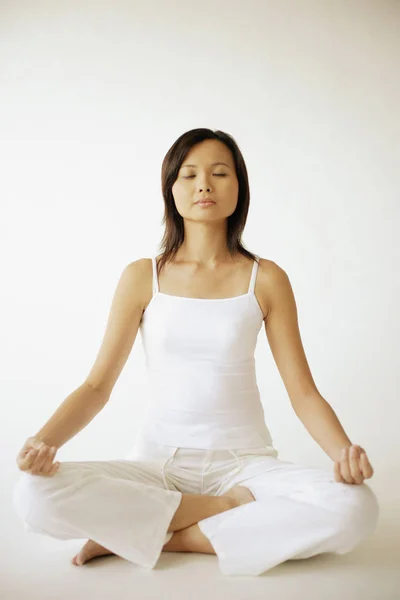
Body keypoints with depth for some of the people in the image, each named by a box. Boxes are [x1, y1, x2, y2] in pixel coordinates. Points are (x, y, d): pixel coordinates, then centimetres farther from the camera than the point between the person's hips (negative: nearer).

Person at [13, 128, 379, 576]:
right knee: (34, 494, -27)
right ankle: (233, 508, -13)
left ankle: (151, 534, -16)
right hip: (158, 459, 1)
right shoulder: (142, 277, 1)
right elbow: (97, 386, 0)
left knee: (355, 508, -29)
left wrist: (343, 449, -22)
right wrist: (43, 440, -19)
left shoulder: (265, 279, 0)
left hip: (244, 460, 0)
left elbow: (303, 392, -1)